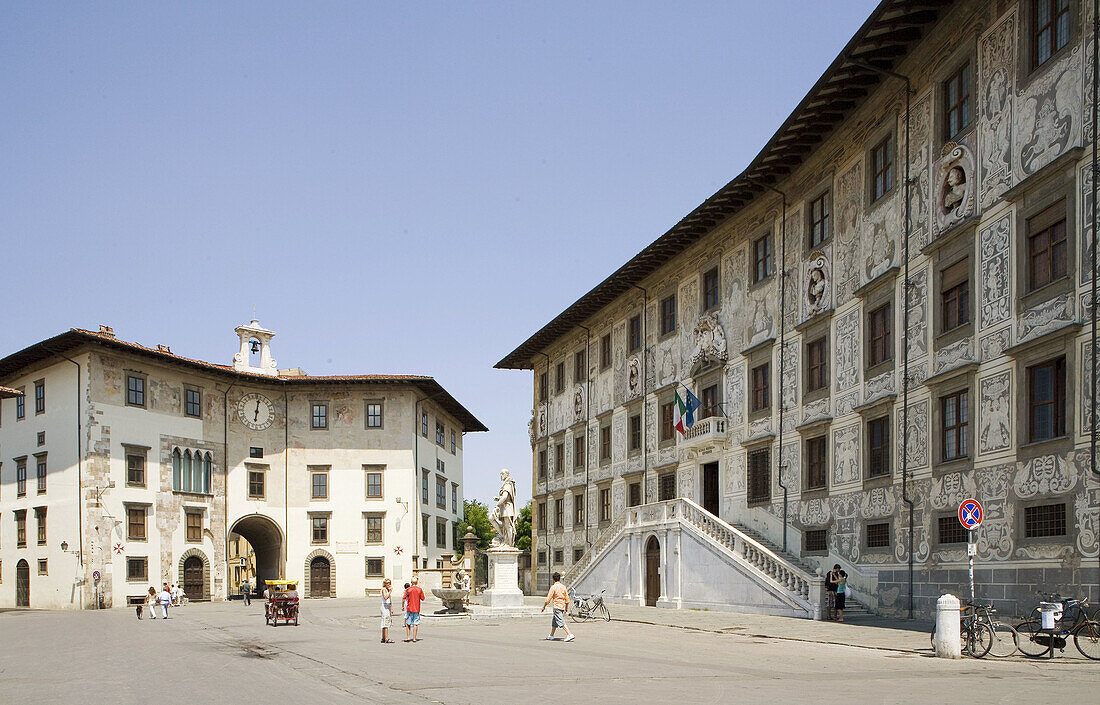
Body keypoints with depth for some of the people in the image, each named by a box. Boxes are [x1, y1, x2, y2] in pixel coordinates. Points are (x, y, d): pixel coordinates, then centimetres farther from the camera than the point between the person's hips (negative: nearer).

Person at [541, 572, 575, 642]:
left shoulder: (553, 587, -10)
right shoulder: (563, 587, 7)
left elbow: (548, 599, -11)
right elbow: (567, 599, 10)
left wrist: (544, 607, 0)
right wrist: (566, 608, 22)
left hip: (557, 607, -7)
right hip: (562, 607, 7)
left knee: (561, 622, -11)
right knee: (554, 621, 20)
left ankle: (570, 634, -21)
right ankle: (551, 636, 30)